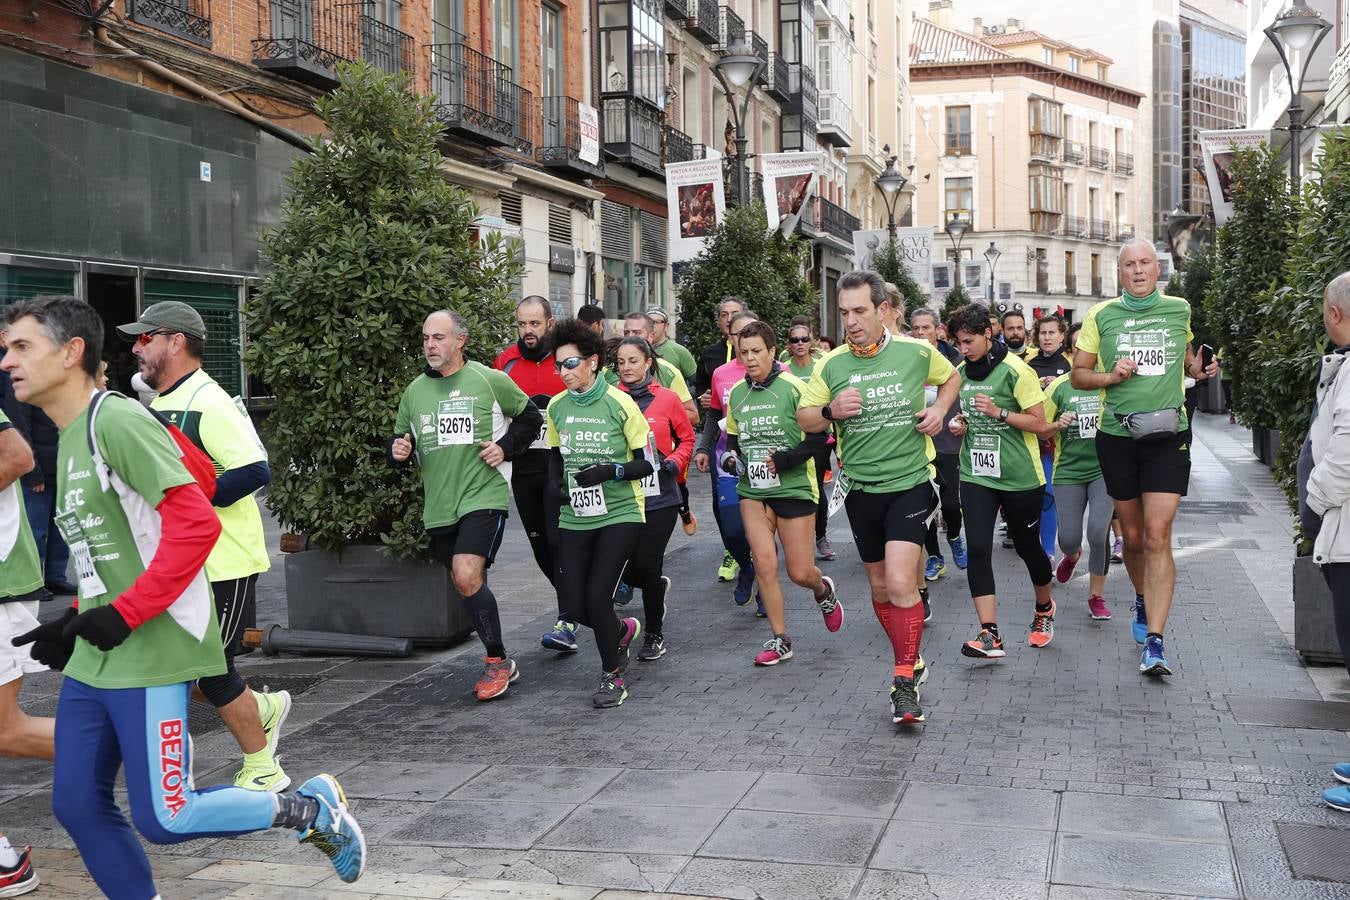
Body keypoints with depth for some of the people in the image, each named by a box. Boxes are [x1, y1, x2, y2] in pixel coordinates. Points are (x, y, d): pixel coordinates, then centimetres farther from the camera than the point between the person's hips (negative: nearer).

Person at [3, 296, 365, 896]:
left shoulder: (116, 420, -14)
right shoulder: (68, 438, 15)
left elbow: (196, 524, -23)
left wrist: (124, 614, -21)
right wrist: (76, 621, 12)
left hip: (151, 655, -9)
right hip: (92, 660, 9)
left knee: (163, 819, -4)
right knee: (77, 806, 9)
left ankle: (310, 809, 14)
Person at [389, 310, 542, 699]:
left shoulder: (489, 380, -4)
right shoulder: (414, 391, 8)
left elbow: (529, 416, 8)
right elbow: (400, 441, 18)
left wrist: (505, 446, -6)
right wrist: (398, 451, -4)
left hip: (484, 495, -5)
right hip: (439, 505, 6)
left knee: (467, 576, -20)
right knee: (467, 584, 12)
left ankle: (497, 660, -4)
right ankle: (500, 664, 29)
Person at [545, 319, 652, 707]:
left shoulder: (620, 403, -10)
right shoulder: (557, 406, 3)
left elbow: (647, 463, -7)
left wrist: (612, 471, -23)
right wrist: (557, 482, 0)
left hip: (621, 514, -5)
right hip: (575, 519, 5)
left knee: (598, 595, -15)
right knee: (575, 606, 0)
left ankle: (612, 676, 9)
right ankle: (623, 630, 35)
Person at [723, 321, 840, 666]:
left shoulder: (793, 387, -10)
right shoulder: (736, 392, 6)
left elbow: (818, 436, -10)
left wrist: (785, 460, -19)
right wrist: (730, 458, 0)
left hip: (794, 488, -4)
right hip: (753, 490, 4)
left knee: (800, 572, 0)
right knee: (764, 563, -6)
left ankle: (823, 590, 38)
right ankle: (780, 640, 9)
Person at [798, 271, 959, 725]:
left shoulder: (917, 352, -5)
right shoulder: (831, 365, -3)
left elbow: (951, 377, 16)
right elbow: (804, 418, 6)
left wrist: (939, 409, -3)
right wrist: (830, 410, -15)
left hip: (909, 483, -3)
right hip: (861, 488, 3)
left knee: (900, 583, -18)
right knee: (879, 586, 13)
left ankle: (905, 681, -4)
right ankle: (911, 660, 35)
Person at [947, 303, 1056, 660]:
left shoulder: (1014, 369, -12)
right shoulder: (963, 371, 7)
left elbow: (1038, 421, -12)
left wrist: (998, 412, -24)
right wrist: (961, 423, 2)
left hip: (1019, 476, -4)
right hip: (976, 474, 4)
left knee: (1028, 547, 11)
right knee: (978, 548, -10)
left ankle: (1044, 610, 40)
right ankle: (990, 635, -11)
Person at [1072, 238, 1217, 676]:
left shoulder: (1180, 310, 6)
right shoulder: (1101, 316, 3)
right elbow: (1078, 374, 7)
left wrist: (1200, 367, 2)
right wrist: (1111, 376, -11)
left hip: (1168, 433, -1)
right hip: (1117, 435, 1)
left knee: (1157, 536, -12)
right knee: (1133, 536, 11)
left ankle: (1154, 641, -12)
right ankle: (1143, 599, 41)